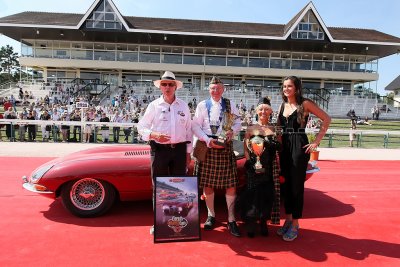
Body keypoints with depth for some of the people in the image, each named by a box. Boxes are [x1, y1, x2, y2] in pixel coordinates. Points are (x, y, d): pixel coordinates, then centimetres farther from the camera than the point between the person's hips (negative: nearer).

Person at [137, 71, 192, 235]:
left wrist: (188, 152, 8)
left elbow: (188, 130, 10)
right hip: (159, 149, -2)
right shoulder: (154, 105, 1)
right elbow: (141, 127, 2)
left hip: (179, 149, 2)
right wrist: (154, 135, -18)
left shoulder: (183, 106, 7)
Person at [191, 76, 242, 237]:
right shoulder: (202, 105, 4)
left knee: (231, 183, -1)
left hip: (225, 146, 1)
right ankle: (211, 216, 25)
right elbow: (195, 126, -1)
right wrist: (209, 140, -13)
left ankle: (231, 220, 11)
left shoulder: (229, 104, 9)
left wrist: (232, 131, -11)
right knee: (207, 183, 6)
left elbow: (238, 123, 11)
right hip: (207, 145, 0)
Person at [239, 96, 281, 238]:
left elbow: (279, 147, 10)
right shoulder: (251, 128, 5)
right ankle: (251, 224, 11)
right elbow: (246, 148, 1)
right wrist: (251, 162, -10)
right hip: (254, 167, -2)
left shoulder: (274, 129, 10)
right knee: (253, 193, -2)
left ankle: (263, 222, 21)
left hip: (270, 167, 2)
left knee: (268, 193, 5)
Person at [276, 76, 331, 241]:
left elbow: (326, 119, -4)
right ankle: (288, 219, 26)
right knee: (285, 184, 10)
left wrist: (316, 142, -8)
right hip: (284, 146, 6)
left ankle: (295, 224, 12)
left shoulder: (305, 104, -4)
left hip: (299, 146, -6)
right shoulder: (283, 106, 13)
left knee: (296, 185, 0)